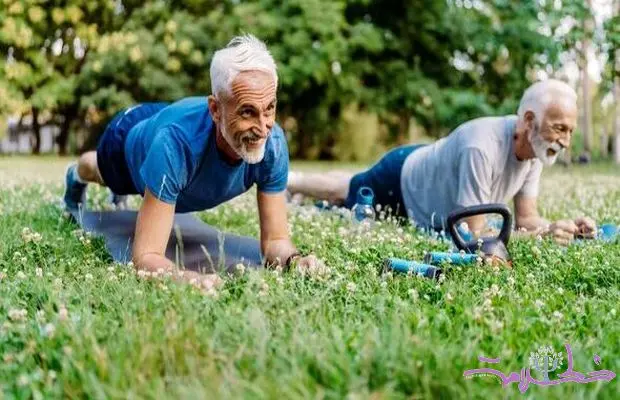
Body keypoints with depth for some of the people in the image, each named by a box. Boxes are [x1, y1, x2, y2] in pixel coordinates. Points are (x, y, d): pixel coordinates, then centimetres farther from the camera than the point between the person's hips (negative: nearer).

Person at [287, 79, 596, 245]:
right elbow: (472, 234, -41)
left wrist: (556, 228, -34)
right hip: (400, 181, -7)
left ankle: (292, 185, 56)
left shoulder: (536, 150, -20)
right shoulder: (482, 148, -45)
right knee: (339, 193, 23)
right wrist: (541, 236, -47)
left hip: (423, 167, 7)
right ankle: (287, 181, 49)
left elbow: (526, 218, -14)